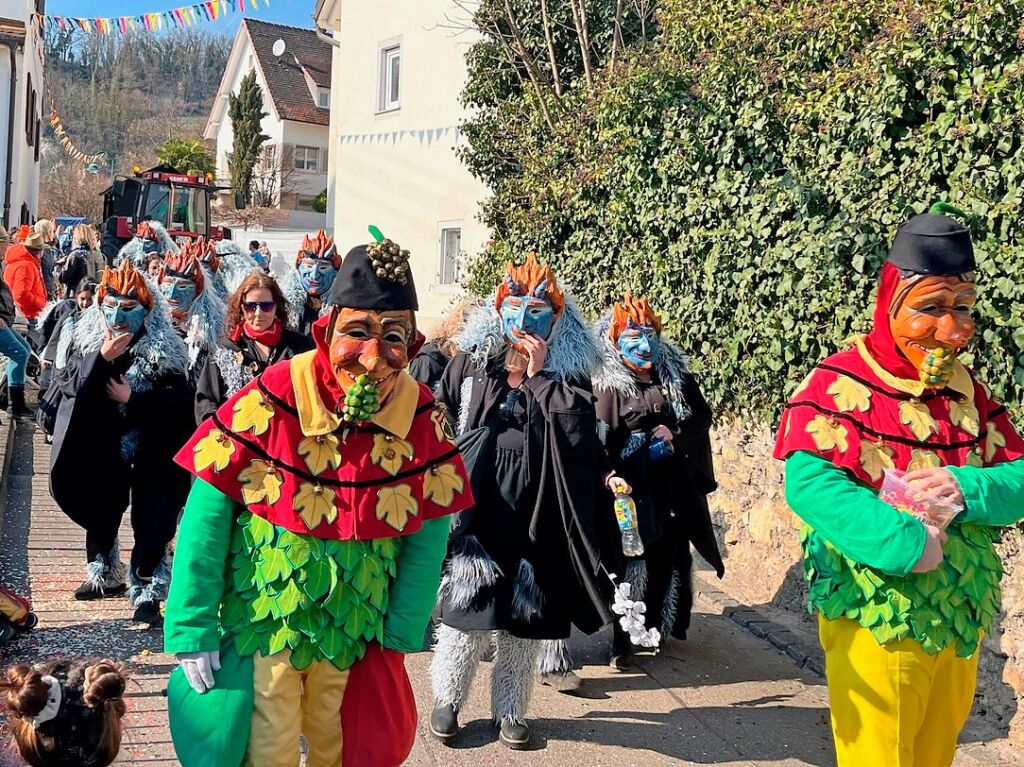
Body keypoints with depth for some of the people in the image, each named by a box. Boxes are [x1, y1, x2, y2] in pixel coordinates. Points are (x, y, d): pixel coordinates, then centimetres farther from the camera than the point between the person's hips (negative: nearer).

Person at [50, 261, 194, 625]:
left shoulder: (165, 348, -11)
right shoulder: (88, 340, -2)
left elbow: (180, 400, -15)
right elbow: (67, 381, -13)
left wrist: (133, 398, -23)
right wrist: (102, 358, -26)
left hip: (150, 458, -4)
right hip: (101, 451, 4)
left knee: (151, 522, -5)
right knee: (100, 514, 19)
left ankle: (147, 592, 3)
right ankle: (106, 575, 39)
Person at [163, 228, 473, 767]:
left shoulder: (423, 417, -12)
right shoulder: (273, 399, -20)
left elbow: (428, 534, -3)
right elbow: (208, 510, -14)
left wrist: (400, 636, -3)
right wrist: (192, 629, -14)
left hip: (355, 637, 3)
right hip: (261, 624, -2)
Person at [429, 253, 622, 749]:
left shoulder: (568, 371, 2)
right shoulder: (473, 360, 4)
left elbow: (578, 429, -13)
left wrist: (539, 374, -12)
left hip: (534, 515, 1)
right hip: (475, 506, 0)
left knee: (523, 615, 8)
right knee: (466, 604, 3)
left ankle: (510, 710, 23)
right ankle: (446, 700, 22)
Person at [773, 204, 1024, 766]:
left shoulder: (966, 390, 6)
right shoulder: (840, 384, -13)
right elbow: (807, 482, -24)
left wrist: (968, 489, -20)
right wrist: (903, 543, -32)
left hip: (961, 624, 6)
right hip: (876, 623, -6)